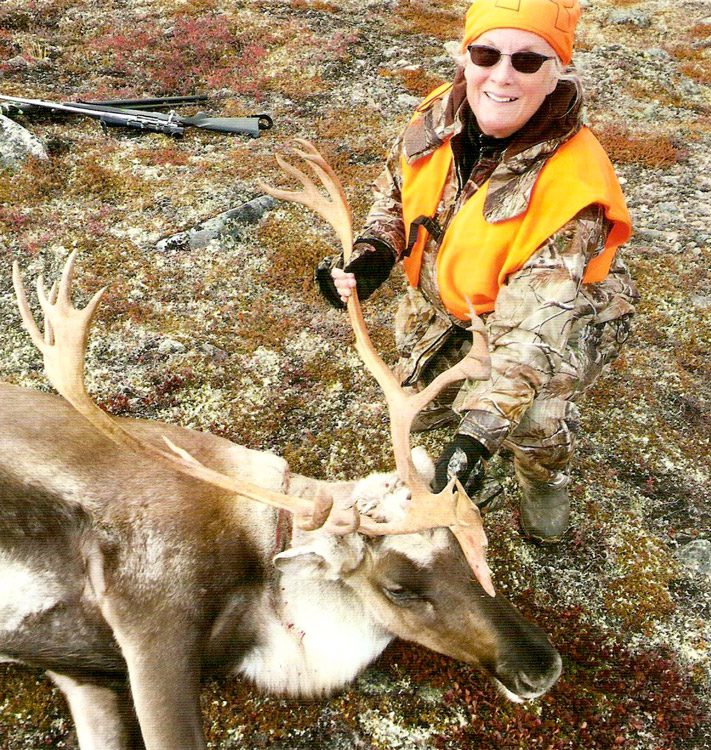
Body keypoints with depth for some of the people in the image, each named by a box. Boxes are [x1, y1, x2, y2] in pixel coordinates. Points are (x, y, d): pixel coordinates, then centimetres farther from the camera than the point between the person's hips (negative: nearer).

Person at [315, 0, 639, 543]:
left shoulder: (572, 185, -37)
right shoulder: (440, 118, -20)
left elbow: (536, 327, -41)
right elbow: (396, 192, 2)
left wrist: (478, 436, -49)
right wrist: (372, 256, -18)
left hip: (562, 310, -5)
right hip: (447, 302, 6)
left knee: (534, 420, -28)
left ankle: (546, 477, 9)